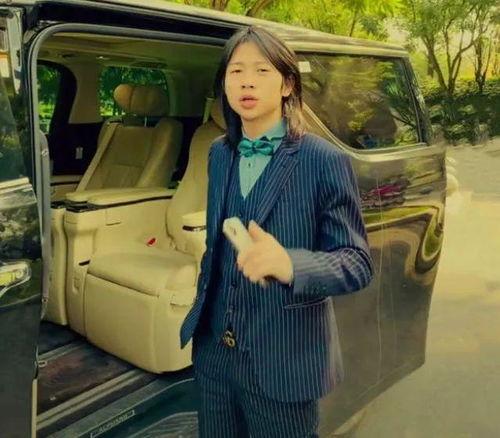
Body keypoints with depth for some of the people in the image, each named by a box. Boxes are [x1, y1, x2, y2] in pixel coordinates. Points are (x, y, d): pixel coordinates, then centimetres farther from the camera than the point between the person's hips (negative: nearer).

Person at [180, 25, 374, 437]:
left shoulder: (325, 161, -15)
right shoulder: (220, 153, 4)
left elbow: (358, 263, -15)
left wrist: (290, 264, -34)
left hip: (284, 361, -5)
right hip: (214, 352, 5)